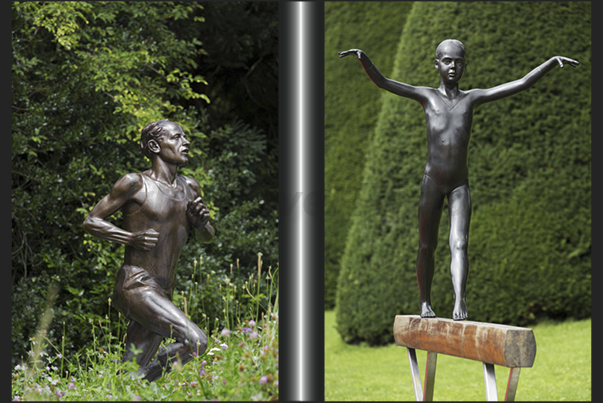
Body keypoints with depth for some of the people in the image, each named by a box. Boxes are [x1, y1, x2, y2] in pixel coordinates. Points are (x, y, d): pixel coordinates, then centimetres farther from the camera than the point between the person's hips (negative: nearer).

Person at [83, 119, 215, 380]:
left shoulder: (189, 188, 15)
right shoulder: (135, 184, -4)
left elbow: (206, 238, 26)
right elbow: (91, 222, 0)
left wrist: (202, 223, 2)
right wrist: (132, 238, -14)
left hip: (162, 295, 7)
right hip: (135, 287, -7)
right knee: (196, 341, -22)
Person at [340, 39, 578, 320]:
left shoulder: (472, 98, 11)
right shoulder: (426, 96, 6)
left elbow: (521, 84, 10)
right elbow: (381, 82, -2)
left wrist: (553, 62, 3)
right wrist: (362, 57, -19)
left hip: (460, 184, 1)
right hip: (432, 181, -1)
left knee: (459, 244, -14)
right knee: (427, 245, 6)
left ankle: (459, 302, -26)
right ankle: (425, 302, 21)